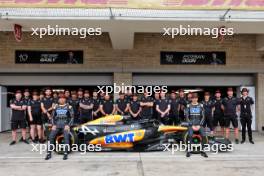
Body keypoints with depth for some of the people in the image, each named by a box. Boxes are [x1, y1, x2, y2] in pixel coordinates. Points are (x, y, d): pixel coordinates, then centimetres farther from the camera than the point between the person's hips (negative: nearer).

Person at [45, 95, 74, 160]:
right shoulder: (55, 107, 13)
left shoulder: (69, 107, 4)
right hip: (57, 124, 3)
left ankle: (65, 154, -10)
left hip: (65, 124, -3)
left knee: (66, 138, -21)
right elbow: (52, 117, 15)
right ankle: (49, 153, -2)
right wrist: (53, 125, 0)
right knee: (51, 137, -12)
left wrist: (68, 125, -10)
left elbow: (72, 117, 2)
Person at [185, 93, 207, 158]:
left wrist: (199, 125, -6)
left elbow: (203, 116, 5)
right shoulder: (188, 106, 4)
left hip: (199, 124, 1)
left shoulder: (201, 106, 8)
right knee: (190, 135, -27)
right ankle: (188, 150, -15)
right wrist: (192, 125, -8)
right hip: (191, 124, -1)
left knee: (204, 136, -21)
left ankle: (202, 150, -4)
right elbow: (187, 117, 1)